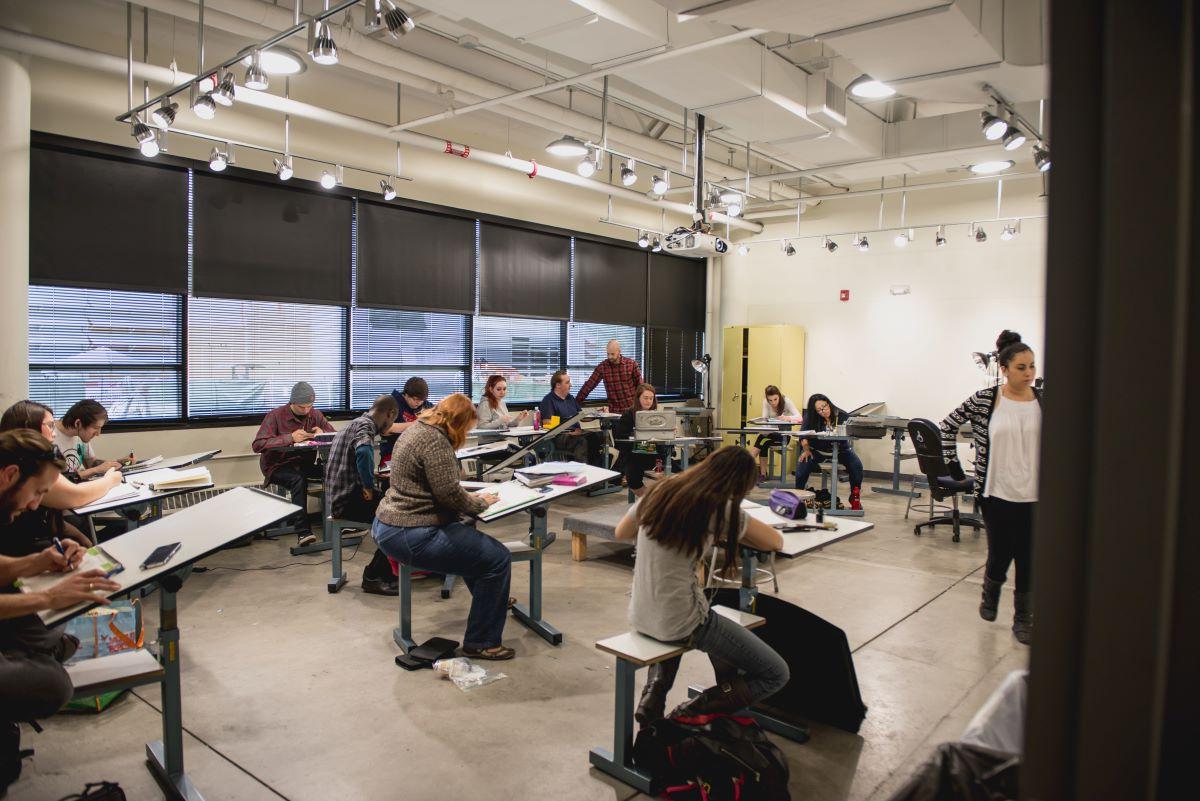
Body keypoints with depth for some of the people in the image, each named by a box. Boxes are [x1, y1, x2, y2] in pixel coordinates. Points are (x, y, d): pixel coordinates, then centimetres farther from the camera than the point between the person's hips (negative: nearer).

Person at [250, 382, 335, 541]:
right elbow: (257, 445, -19)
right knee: (298, 480, -37)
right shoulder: (276, 415, -9)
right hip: (278, 466, -4)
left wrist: (322, 433, -14)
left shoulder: (315, 414, 6)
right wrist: (290, 438, -27)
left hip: (305, 464, 4)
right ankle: (303, 530, -33)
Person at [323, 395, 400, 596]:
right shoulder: (365, 426, -14)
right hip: (347, 501, -10)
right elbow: (363, 452, -37)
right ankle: (373, 576, -4)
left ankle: (388, 570, 14)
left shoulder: (357, 423, 17)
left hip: (342, 495, 10)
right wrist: (369, 486, -25)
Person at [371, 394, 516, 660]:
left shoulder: (417, 428, 13)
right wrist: (481, 502, -3)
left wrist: (468, 496, 14)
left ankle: (494, 601, 48)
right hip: (409, 536, -11)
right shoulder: (435, 440, -18)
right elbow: (450, 494, -21)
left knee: (470, 536, 30)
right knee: (498, 559, -9)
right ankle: (481, 643, 1)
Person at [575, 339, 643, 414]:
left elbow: (640, 384, 2)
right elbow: (589, 384, -1)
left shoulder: (632, 364, -4)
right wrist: (577, 402, -4)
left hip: (632, 408, 0)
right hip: (614, 410, 1)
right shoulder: (602, 367, -2)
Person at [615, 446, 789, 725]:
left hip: (640, 617, 7)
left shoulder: (658, 492, 3)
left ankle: (654, 693, 22)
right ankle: (688, 714, 0)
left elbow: (621, 533, 18)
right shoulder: (721, 510, -14)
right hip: (679, 624, -7)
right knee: (776, 675, 6)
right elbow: (776, 542, -2)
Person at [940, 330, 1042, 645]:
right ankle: (990, 594, 38)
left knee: (1028, 559, 7)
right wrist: (952, 463, 1)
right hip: (997, 493, -2)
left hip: (1034, 496, 2)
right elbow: (949, 425, 4)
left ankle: (1023, 618, 23)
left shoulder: (1043, 401, 0)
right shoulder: (984, 400, -5)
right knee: (1000, 554, 8)